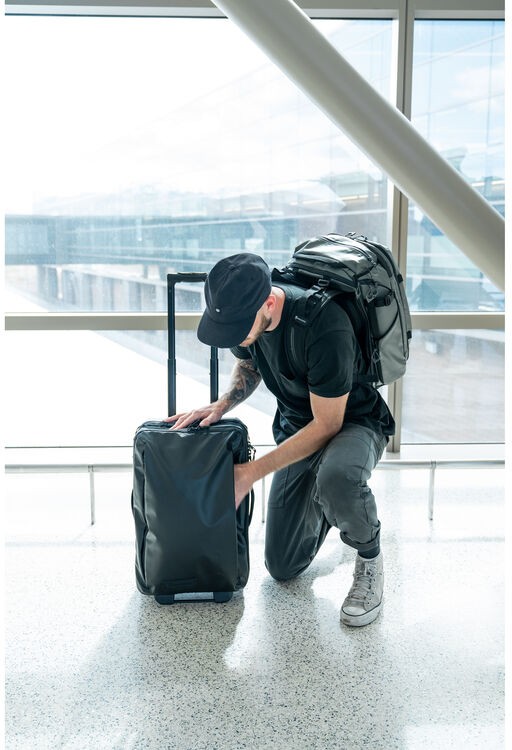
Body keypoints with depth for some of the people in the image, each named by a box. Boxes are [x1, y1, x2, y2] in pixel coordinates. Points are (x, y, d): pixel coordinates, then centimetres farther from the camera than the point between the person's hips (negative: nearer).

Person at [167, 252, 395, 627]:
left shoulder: (325, 326, -36)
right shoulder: (242, 312, -14)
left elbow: (327, 425, -28)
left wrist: (251, 472, -25)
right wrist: (221, 405, -11)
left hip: (352, 422, -6)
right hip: (297, 425, 6)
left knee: (336, 480, -43)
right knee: (283, 567, 4)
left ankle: (369, 557, -10)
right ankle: (330, 503, 32)